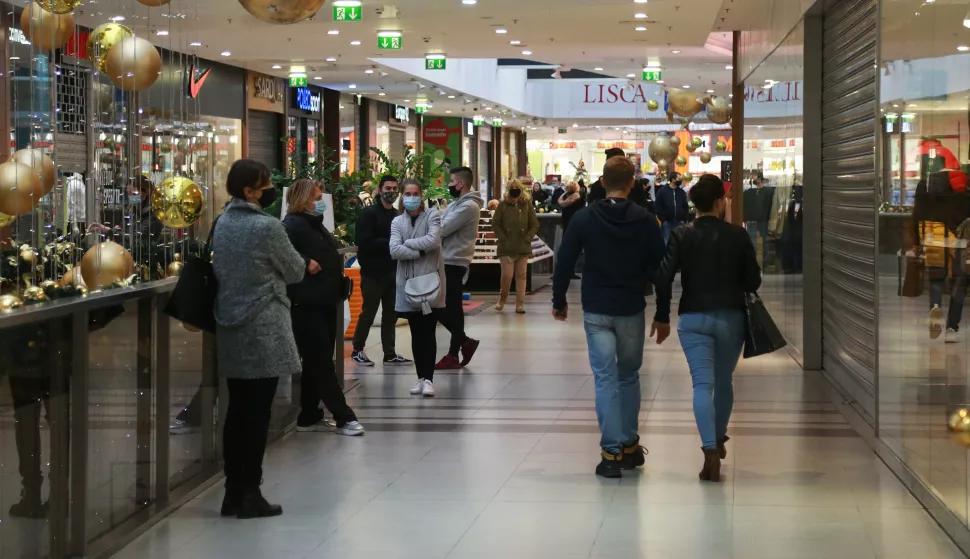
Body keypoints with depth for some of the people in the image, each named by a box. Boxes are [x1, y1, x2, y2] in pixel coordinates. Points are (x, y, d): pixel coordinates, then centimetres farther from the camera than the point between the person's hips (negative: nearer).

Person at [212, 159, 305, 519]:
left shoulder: (223, 223, 7)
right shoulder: (267, 226, -16)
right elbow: (294, 272, -5)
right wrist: (302, 265, 19)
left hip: (230, 328, 7)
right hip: (263, 330, -7)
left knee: (237, 409, 12)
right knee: (258, 412, -1)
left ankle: (233, 493, 15)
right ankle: (250, 495, 2)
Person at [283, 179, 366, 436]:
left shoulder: (315, 223, 17)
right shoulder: (292, 225, -12)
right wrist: (305, 263, -24)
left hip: (325, 302, 10)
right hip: (307, 304, -10)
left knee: (317, 364, 12)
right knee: (322, 364, -5)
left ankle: (309, 417, 19)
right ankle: (344, 418, -4)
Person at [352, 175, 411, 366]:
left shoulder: (398, 215, 12)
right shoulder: (369, 214, -9)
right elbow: (364, 243, -18)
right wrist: (388, 243, -20)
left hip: (392, 271, 6)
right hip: (373, 272, -6)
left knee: (390, 314, 9)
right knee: (368, 313, 1)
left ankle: (390, 354, 14)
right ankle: (357, 350, 14)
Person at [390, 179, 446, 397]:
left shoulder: (432, 215, 0)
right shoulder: (397, 222, 8)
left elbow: (433, 240, -18)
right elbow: (394, 251, -7)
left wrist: (407, 243, -9)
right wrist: (420, 251, -14)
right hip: (408, 282, 3)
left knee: (428, 332, -6)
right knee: (416, 333, 7)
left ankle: (428, 378, -4)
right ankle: (421, 376, 14)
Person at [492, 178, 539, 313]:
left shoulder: (527, 205, 3)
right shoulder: (503, 205, 0)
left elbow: (535, 225, 5)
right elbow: (495, 224, 0)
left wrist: (527, 238, -5)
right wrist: (503, 238, -7)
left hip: (523, 247, 2)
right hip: (506, 248, -2)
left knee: (521, 275, 4)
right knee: (507, 275, -7)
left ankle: (520, 303, 9)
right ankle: (503, 298, 18)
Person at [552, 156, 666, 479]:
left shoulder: (583, 220, -5)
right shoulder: (646, 222, -4)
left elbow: (564, 265, -3)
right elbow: (659, 270, -2)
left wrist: (559, 302, 11)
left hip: (596, 312, -1)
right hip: (632, 311, 1)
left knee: (605, 379, 0)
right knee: (629, 377, 16)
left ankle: (612, 452, -6)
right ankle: (630, 447, 21)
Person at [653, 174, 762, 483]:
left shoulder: (681, 235, -4)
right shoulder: (737, 235, -4)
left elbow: (664, 277, -11)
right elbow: (753, 281, -1)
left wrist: (662, 315, -1)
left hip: (693, 318, -1)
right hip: (730, 317, 1)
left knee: (703, 384, -6)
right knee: (724, 382, 18)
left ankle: (710, 450, -20)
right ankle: (719, 439, 36)